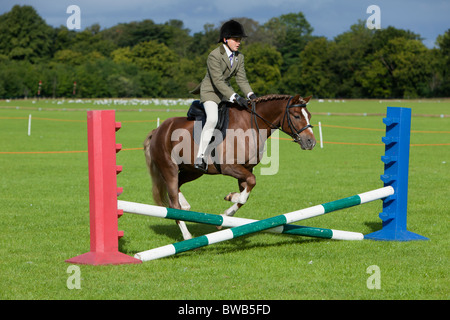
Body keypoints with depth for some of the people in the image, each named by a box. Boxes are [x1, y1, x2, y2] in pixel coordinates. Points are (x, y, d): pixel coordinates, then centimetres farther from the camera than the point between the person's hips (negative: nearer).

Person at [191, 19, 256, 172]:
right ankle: (200, 157, -32)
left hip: (226, 91, 8)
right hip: (210, 92, -8)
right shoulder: (214, 56, -23)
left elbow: (241, 79, -1)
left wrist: (251, 95, -20)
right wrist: (235, 98, -37)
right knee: (212, 119, -30)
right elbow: (218, 82, -29)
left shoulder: (239, 57, 1)